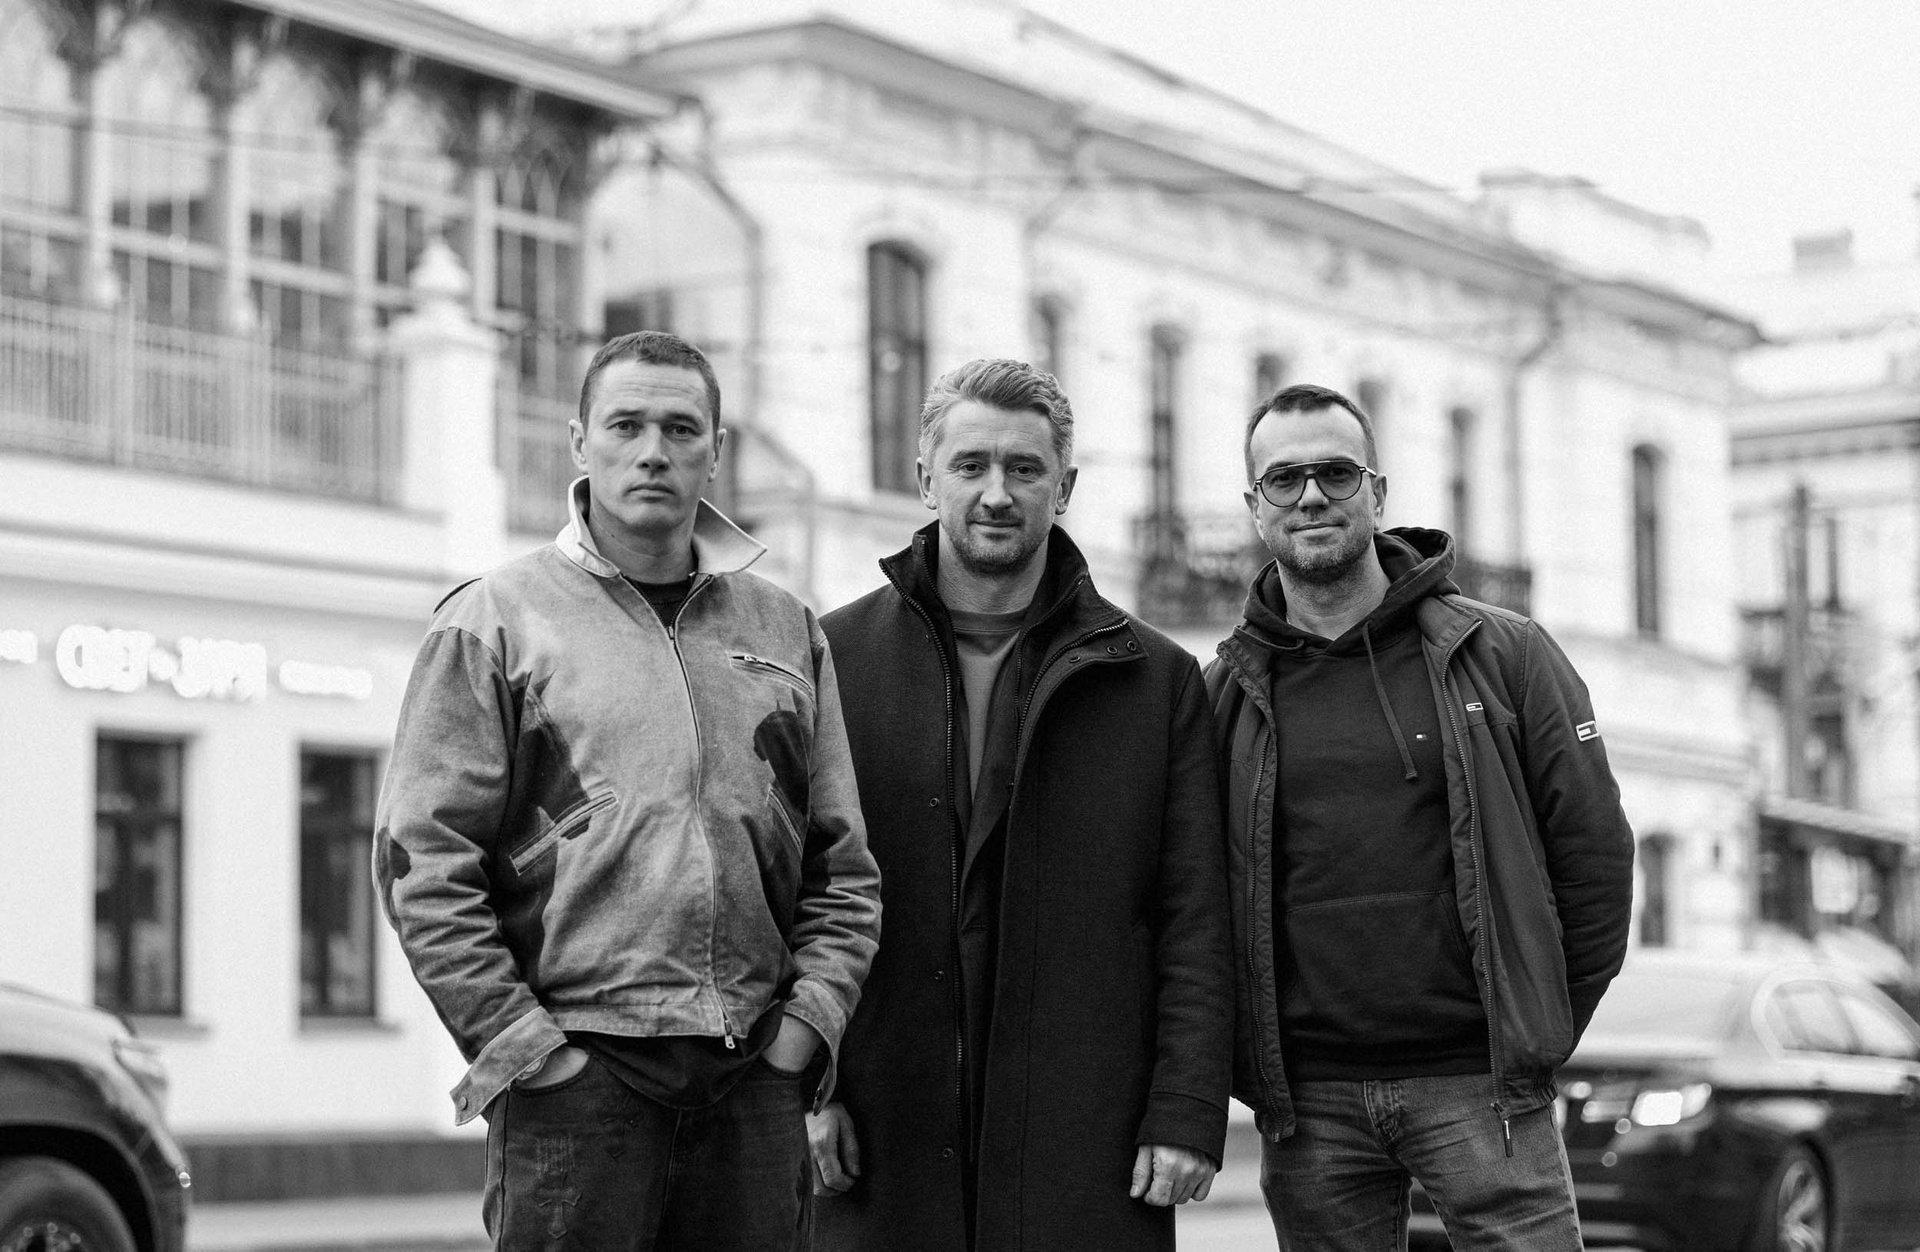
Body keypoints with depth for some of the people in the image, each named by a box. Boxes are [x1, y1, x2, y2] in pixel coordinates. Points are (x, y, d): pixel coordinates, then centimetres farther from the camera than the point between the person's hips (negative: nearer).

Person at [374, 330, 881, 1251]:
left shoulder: (787, 631, 15)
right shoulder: (493, 623, 2)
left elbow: (842, 867, 15)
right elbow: (422, 864, -4)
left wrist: (805, 1024, 2)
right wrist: (521, 1044, -9)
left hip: (757, 1077, 4)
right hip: (575, 1072, -4)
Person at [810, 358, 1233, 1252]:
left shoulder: (1158, 680, 8)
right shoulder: (835, 657, 7)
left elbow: (1195, 924, 4)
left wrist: (1188, 1111, -4)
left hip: (1090, 1155, 0)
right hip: (879, 1146, 0)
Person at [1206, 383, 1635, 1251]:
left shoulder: (1503, 655, 2)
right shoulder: (1223, 693, 7)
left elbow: (1594, 847, 4)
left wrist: (1541, 1031, 3)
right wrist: (1245, 1054, 5)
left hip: (1476, 1084, -2)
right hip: (1306, 1100, 2)